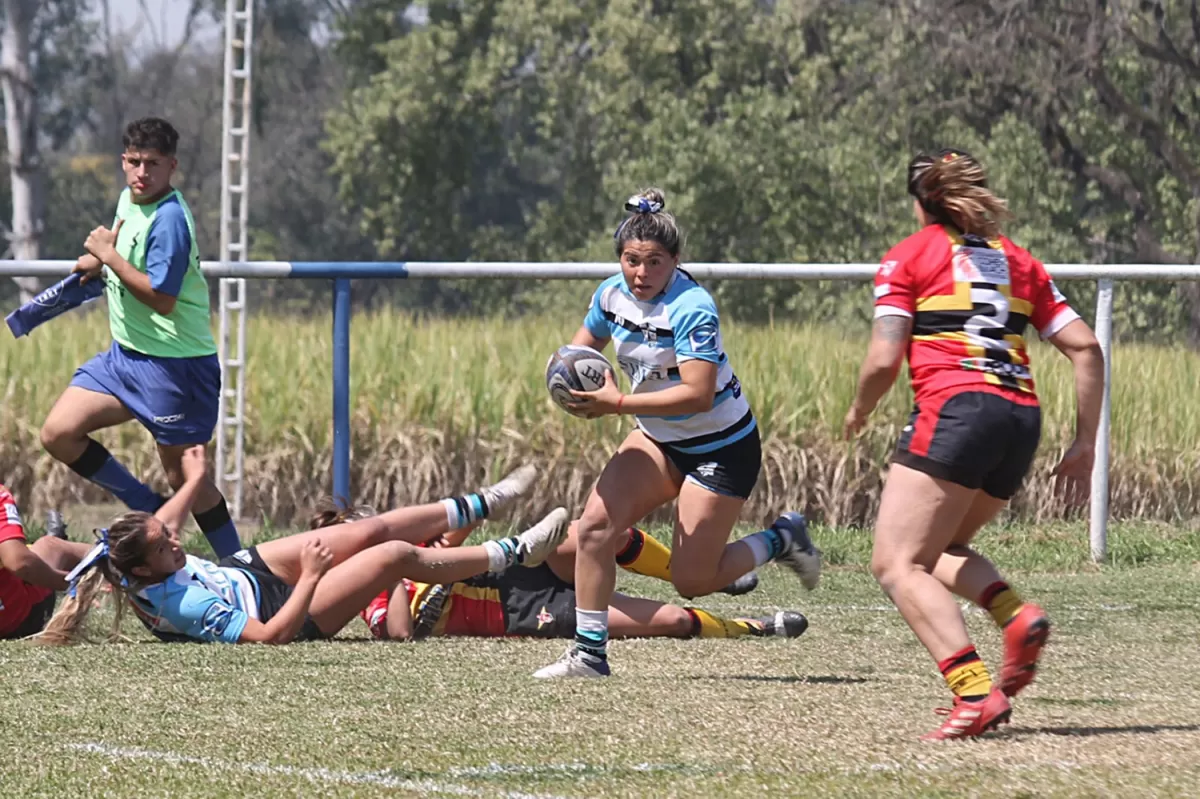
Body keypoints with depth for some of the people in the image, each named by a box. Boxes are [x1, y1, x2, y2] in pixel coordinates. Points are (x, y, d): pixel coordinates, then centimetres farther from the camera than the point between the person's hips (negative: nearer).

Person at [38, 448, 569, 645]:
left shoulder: (136, 559, -17)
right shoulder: (183, 606, -41)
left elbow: (159, 526, 9)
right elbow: (269, 635, -38)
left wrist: (193, 482, 22)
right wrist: (310, 580, -32)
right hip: (289, 611, -8)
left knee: (374, 529, 9)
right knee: (398, 555, -7)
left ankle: (479, 506, 32)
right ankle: (513, 554, 13)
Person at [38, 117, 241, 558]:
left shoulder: (170, 219, -21)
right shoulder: (129, 201, 7)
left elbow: (161, 297, -27)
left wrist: (108, 256, -20)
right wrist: (98, 262, 9)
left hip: (173, 364, -9)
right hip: (125, 353, 9)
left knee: (184, 476, -2)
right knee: (58, 434, -1)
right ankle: (150, 509, 11)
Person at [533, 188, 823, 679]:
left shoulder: (691, 308, -26)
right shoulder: (612, 295, -5)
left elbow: (698, 395, -33)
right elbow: (582, 347, 15)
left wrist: (618, 404, -33)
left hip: (721, 447, -7)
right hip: (658, 439, 7)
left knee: (691, 580, -5)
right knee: (596, 525, -14)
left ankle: (781, 541, 20)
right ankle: (589, 652, -6)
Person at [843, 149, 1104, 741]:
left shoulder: (909, 257, 8)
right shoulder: (1016, 261, 22)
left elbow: (884, 359, -2)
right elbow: (1085, 348, 15)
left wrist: (859, 413, 17)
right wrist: (1084, 444, 17)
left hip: (955, 408, -6)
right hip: (1022, 419, 6)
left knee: (897, 563, -6)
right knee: (939, 549, 23)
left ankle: (976, 694, -25)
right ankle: (1017, 615, -6)